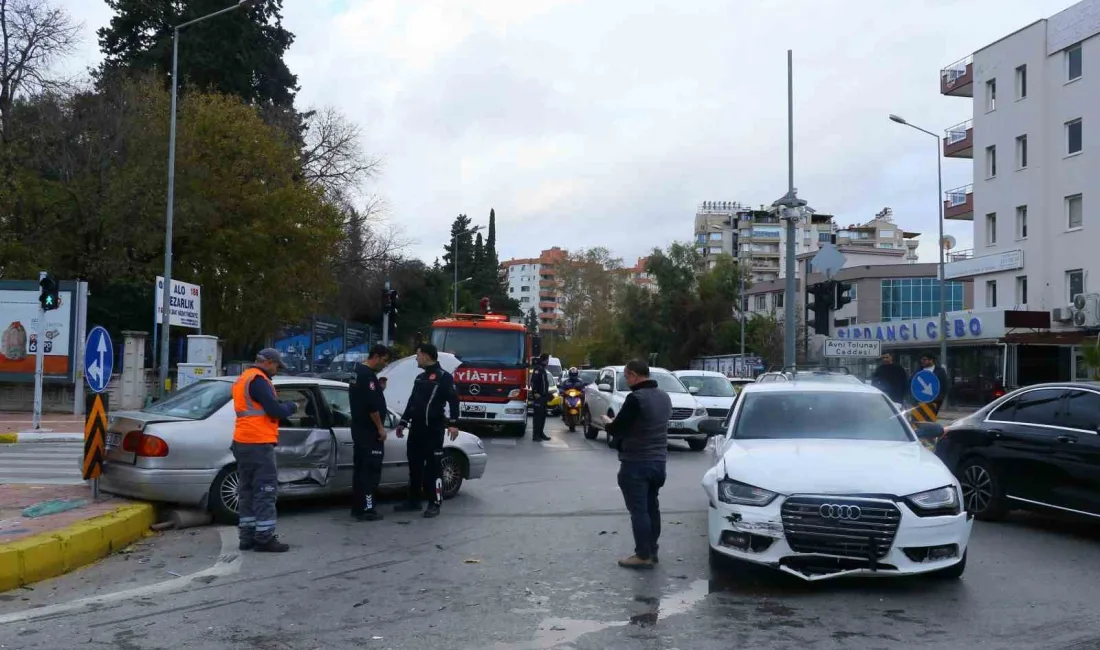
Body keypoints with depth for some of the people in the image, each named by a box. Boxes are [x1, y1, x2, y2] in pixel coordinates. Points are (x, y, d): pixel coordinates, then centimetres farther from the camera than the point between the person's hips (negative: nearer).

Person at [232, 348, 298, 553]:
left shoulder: (242, 379, 19)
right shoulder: (258, 380, -13)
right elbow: (275, 410, -18)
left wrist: (281, 406, 11)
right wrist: (291, 406, 1)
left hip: (243, 442, 10)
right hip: (258, 443, -10)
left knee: (248, 490, 12)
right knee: (265, 490, -6)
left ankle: (248, 537, 15)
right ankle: (264, 538, -6)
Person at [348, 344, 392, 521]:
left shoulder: (358, 372, 16)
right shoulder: (368, 374, -18)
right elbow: (371, 404, -23)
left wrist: (379, 388, 10)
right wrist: (380, 427, -18)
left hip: (360, 428, 11)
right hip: (369, 430, -11)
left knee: (361, 468, 13)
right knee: (370, 470, -7)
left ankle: (357, 507, 17)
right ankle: (366, 509, -6)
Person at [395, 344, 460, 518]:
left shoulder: (444, 377, -8)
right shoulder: (420, 378, 18)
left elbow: (453, 400, -15)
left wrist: (453, 423, -24)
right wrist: (403, 422, 25)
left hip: (433, 430, -8)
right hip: (416, 428, 8)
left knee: (433, 466, -4)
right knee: (414, 465, 11)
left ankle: (435, 504, 0)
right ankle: (413, 501, 20)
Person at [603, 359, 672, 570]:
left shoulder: (636, 398, -20)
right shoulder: (664, 397, 9)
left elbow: (617, 428, -17)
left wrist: (608, 424, 5)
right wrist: (616, 424, 18)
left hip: (637, 462, -9)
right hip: (658, 460, 9)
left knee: (638, 509, -3)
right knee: (652, 507, 16)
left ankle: (643, 555, 0)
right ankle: (652, 551, 23)